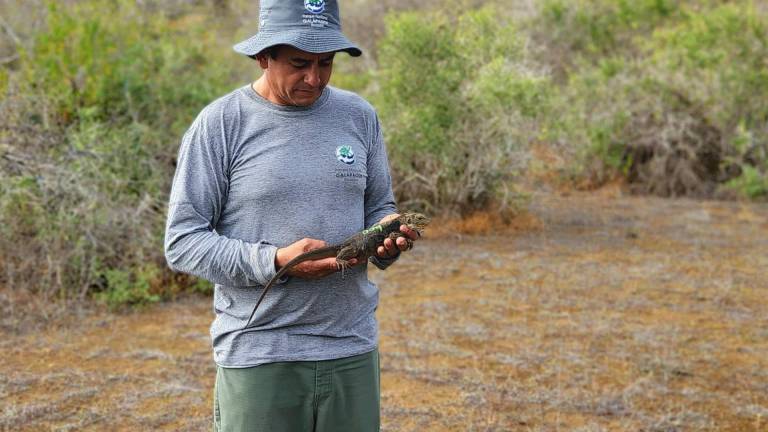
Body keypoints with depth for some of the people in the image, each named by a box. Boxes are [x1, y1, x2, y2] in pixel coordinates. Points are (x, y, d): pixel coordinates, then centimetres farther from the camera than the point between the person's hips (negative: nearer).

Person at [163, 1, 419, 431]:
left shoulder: (359, 116, 7)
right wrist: (275, 262, -20)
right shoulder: (220, 124, -5)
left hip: (353, 353, 4)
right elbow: (181, 242, -7)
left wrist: (387, 235, -8)